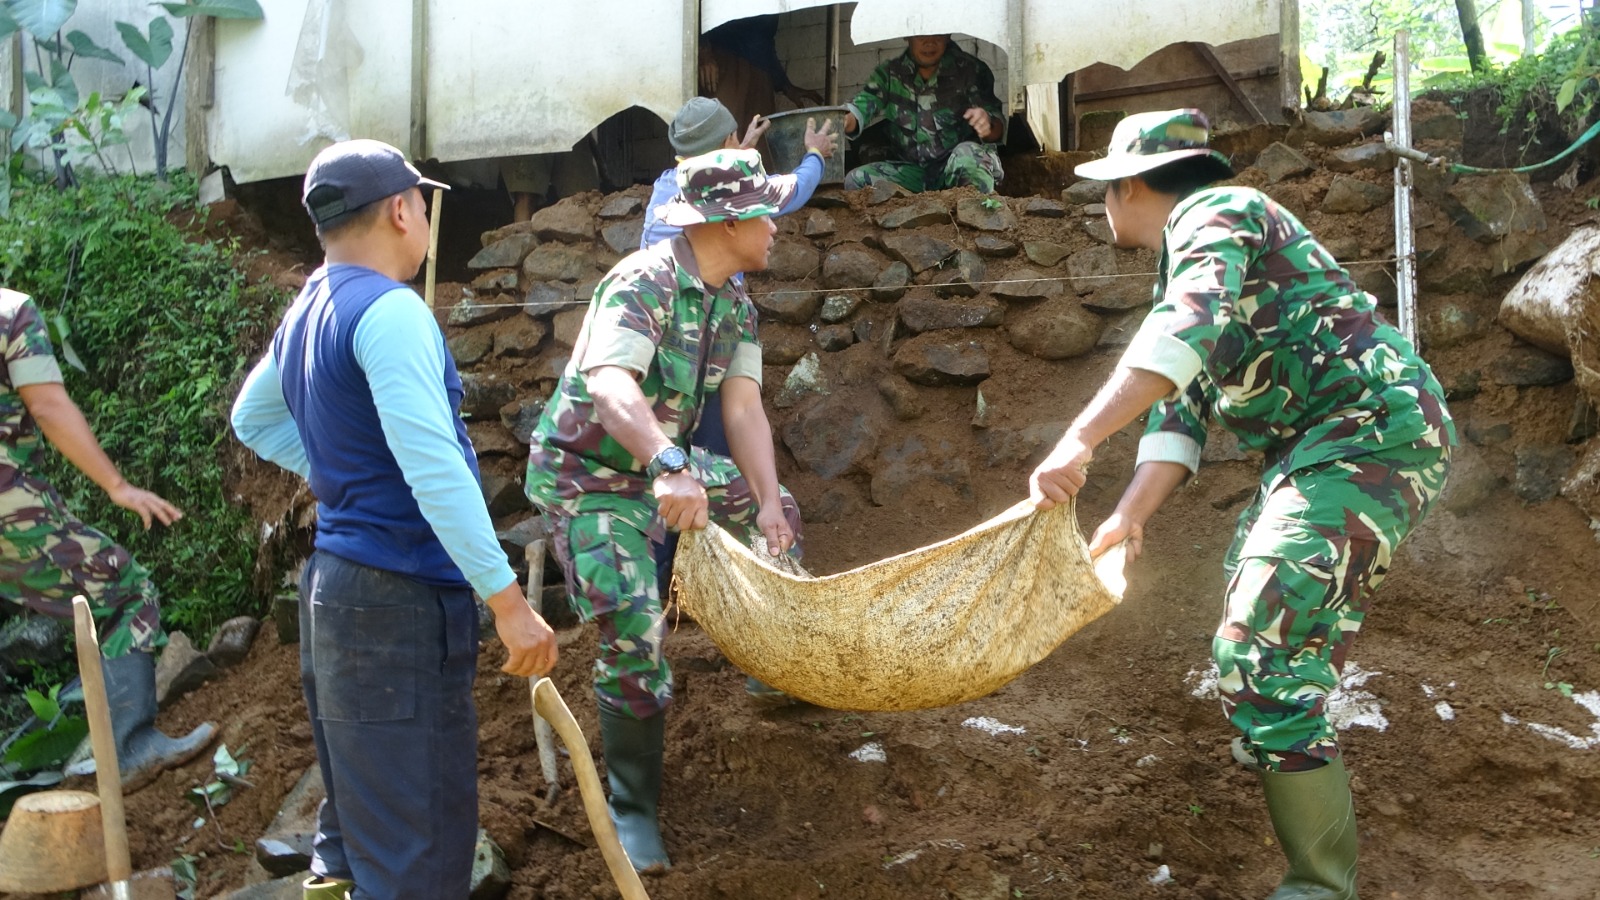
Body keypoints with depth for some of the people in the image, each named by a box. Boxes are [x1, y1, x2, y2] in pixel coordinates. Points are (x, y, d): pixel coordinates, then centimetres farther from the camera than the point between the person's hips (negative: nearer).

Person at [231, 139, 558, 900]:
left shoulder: (307, 314, 12)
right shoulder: (388, 310, -17)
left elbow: (252, 420, 29)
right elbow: (434, 466, -25)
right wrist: (508, 600, -24)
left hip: (338, 579, 10)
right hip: (400, 596, -10)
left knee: (361, 810, 23)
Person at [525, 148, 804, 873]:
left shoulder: (736, 303, 1)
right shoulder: (642, 284, -27)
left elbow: (743, 406, -5)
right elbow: (609, 385, -44)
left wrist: (767, 503, -17)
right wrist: (669, 467, -60)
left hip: (665, 463, 9)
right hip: (588, 477, -9)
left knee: (778, 514, 16)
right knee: (633, 630, -18)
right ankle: (632, 806, 0)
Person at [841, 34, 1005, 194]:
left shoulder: (970, 70, -4)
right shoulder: (888, 74, 4)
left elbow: (997, 129, -8)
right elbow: (861, 106, -10)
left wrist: (988, 124, -35)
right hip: (912, 169, 3)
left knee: (967, 153, -36)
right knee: (855, 180, -18)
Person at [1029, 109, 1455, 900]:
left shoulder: (1214, 214, -7)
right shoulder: (1187, 259, 23)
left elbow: (1187, 330, -29)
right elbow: (1181, 409, 13)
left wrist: (1080, 440, -38)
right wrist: (1130, 517, -1)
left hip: (1371, 433, -11)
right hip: (1327, 445, 11)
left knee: (1259, 649, -16)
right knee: (1257, 593, 25)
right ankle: (1289, 745, 44)